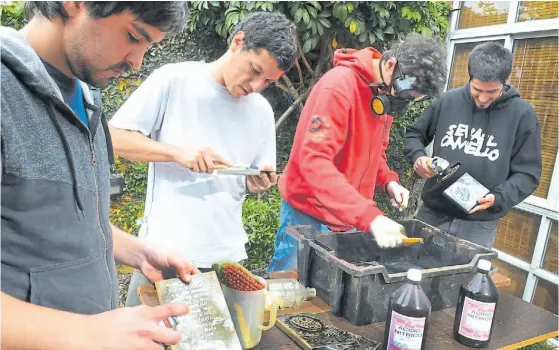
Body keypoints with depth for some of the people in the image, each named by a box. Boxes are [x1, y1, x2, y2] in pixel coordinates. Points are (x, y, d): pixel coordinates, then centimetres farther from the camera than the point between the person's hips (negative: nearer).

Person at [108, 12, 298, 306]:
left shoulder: (261, 111, 5)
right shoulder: (174, 79, -7)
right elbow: (114, 137, -7)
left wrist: (260, 182, -10)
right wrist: (177, 152, -21)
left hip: (228, 255, 4)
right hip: (165, 251, -3)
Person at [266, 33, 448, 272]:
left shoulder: (386, 92, 3)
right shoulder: (339, 86, -22)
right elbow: (314, 161, -31)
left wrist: (388, 181, -5)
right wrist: (369, 217, -36)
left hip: (350, 217, 7)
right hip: (308, 214, -7)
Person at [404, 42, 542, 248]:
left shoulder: (522, 115, -6)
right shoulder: (448, 101, -2)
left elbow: (528, 174, -2)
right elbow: (414, 134, 11)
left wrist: (499, 198, -20)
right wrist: (418, 156, -11)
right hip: (432, 214, 2)